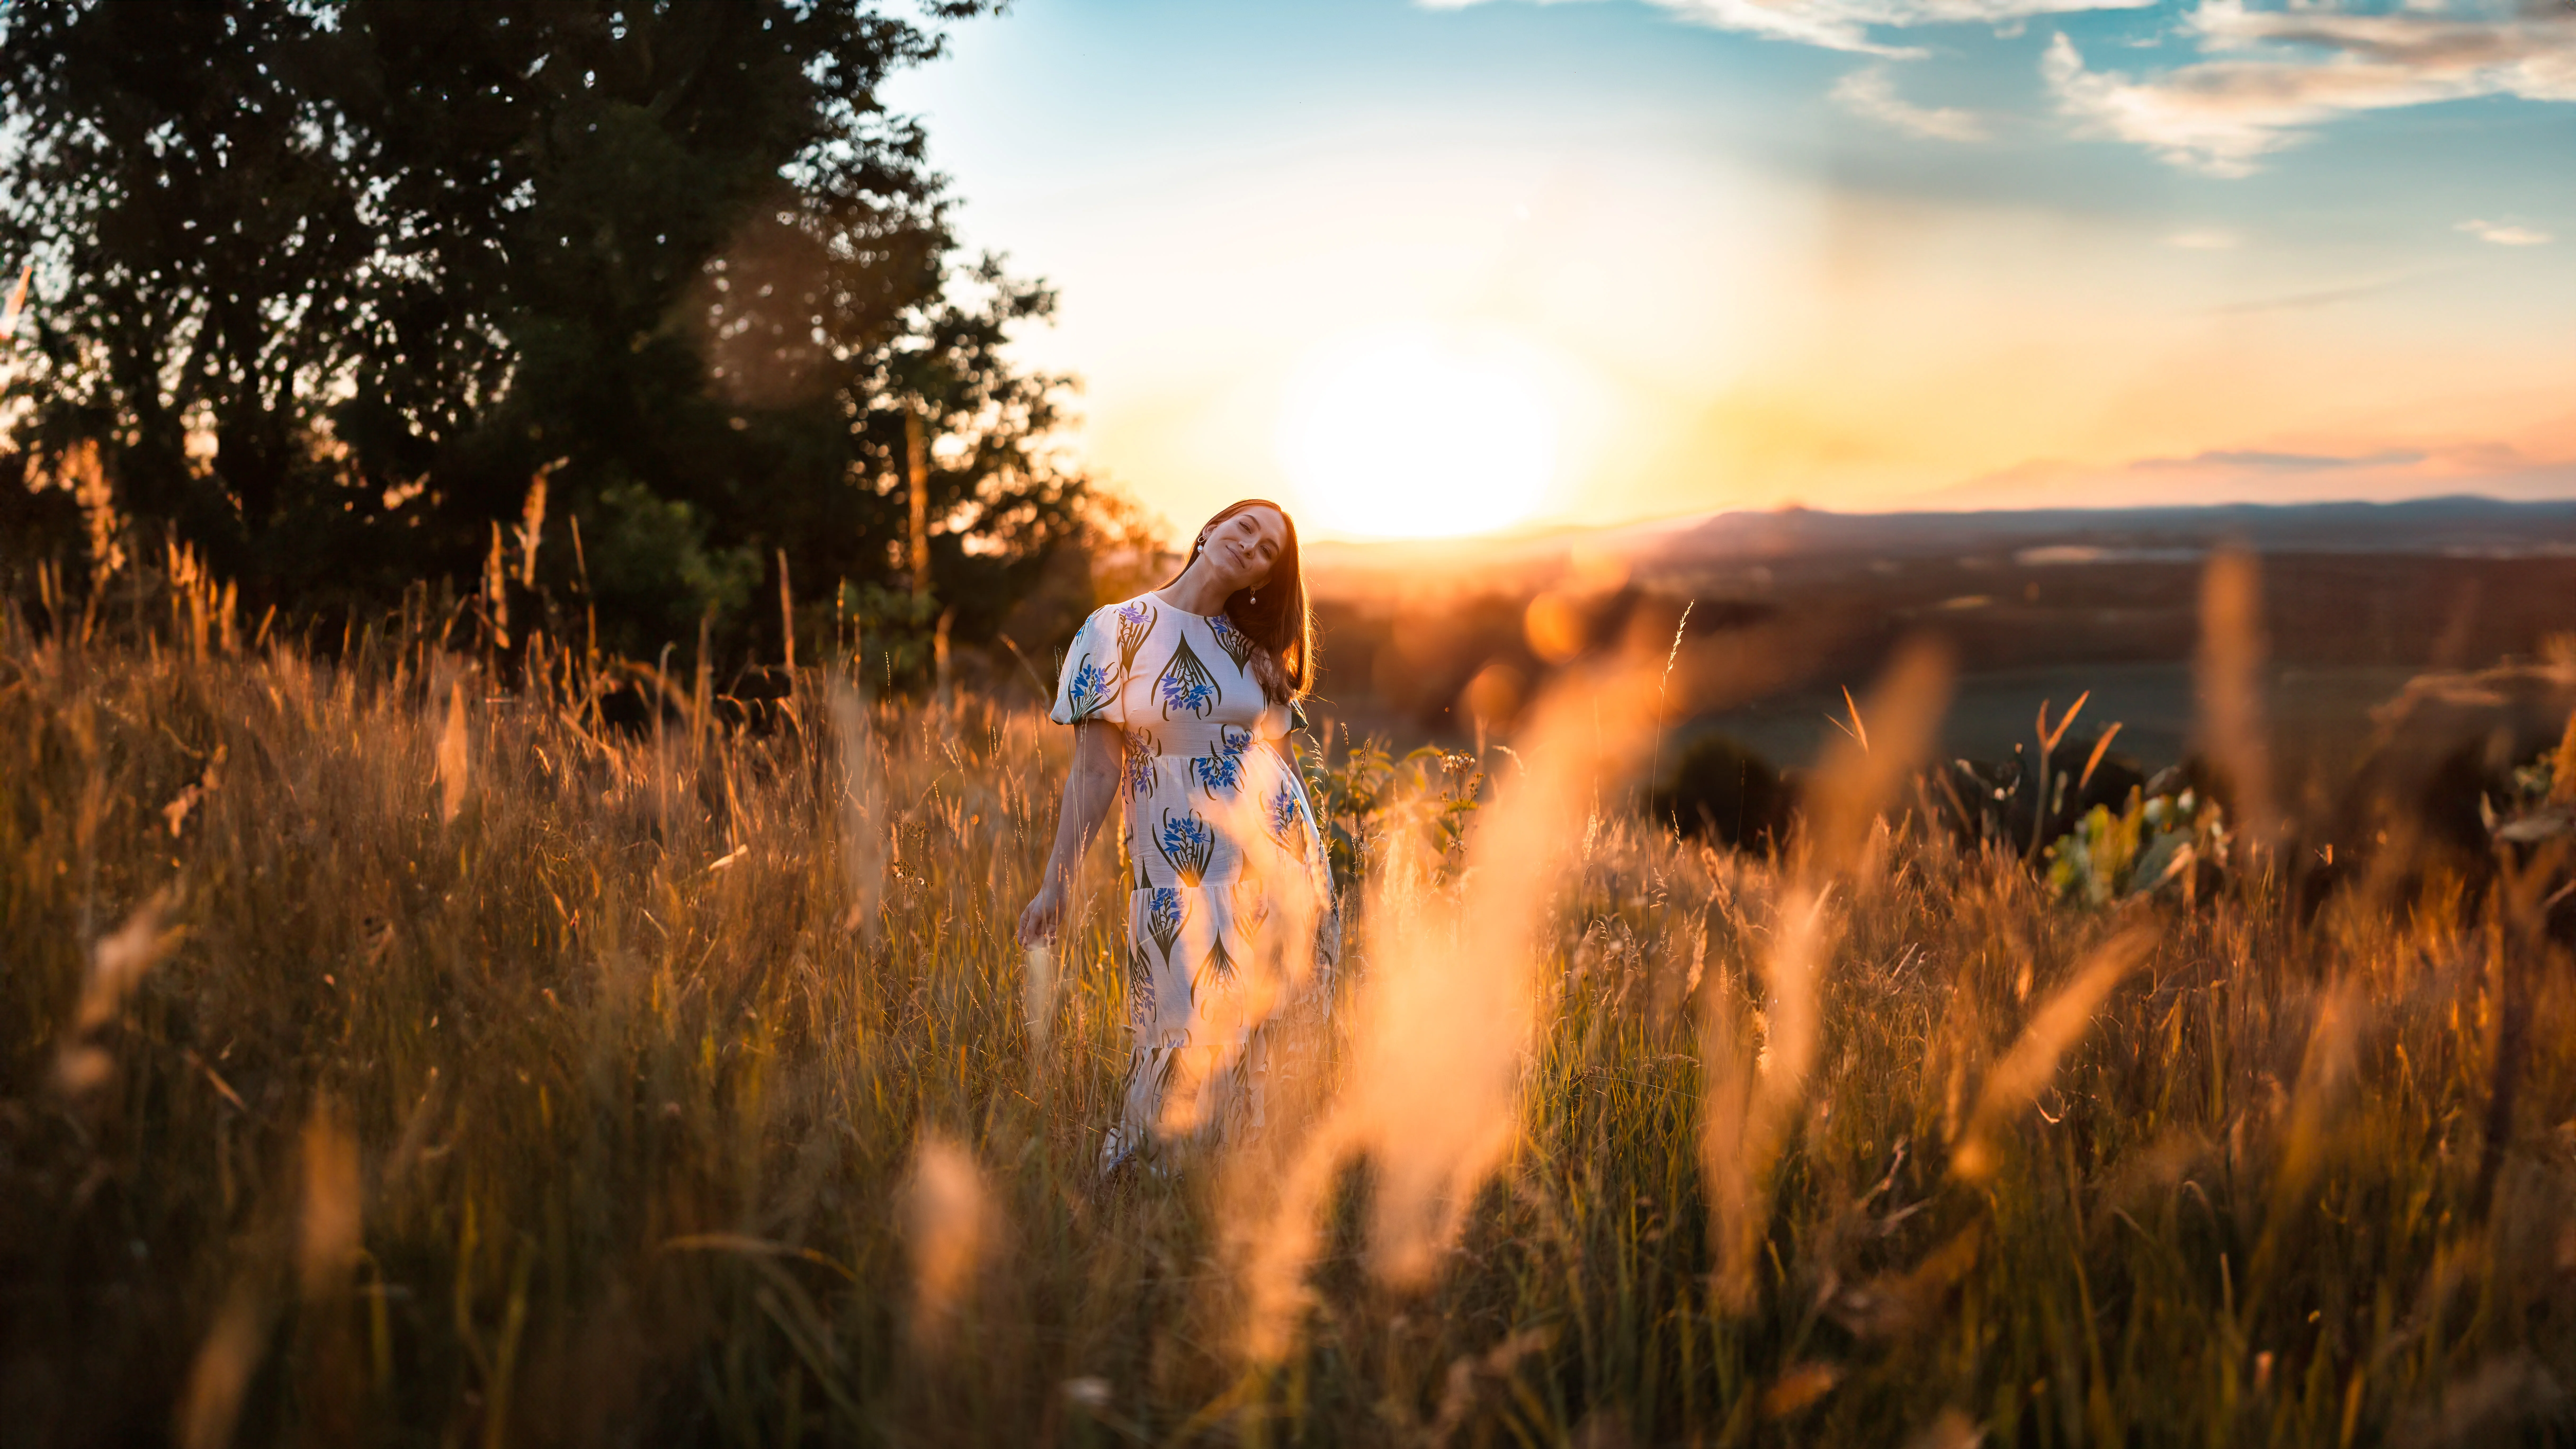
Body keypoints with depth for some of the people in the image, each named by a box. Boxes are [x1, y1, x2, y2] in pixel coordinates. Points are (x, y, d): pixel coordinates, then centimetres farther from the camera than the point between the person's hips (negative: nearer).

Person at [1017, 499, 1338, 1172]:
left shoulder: (1255, 651, 13)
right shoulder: (1117, 632, 1)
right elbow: (1095, 771, -3)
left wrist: (1313, 880, 14)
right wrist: (1056, 883, -9)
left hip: (1277, 858, 4)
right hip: (1179, 870, -4)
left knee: (1251, 1038, 2)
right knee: (1187, 1042, -8)